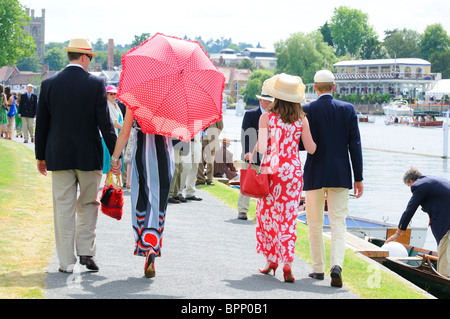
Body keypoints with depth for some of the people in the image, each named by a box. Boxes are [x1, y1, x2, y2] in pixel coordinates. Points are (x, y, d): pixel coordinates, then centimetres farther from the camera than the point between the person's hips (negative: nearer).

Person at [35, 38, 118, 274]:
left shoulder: (49, 84, 0)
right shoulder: (95, 84, -6)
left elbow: (41, 123, 4)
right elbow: (104, 122, -7)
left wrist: (41, 156, 13)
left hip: (59, 156, 1)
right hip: (89, 156, -1)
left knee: (64, 208, 5)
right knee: (88, 204, 14)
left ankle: (66, 261, 7)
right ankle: (86, 251, 6)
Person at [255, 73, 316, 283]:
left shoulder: (266, 117, -7)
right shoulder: (302, 120, -1)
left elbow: (262, 148, -14)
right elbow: (311, 149, -2)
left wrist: (254, 150, 7)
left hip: (271, 170, -1)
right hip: (293, 172, 1)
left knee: (267, 215, 13)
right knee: (289, 218, 4)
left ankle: (271, 260, 20)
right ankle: (287, 263, -9)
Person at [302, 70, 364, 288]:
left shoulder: (307, 111, -5)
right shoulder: (348, 109, 1)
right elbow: (355, 145, 0)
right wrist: (358, 178, 3)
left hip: (314, 175, -1)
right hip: (341, 176, 1)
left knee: (315, 225, 12)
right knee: (338, 223, 0)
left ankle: (318, 269, 18)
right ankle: (336, 265, -20)